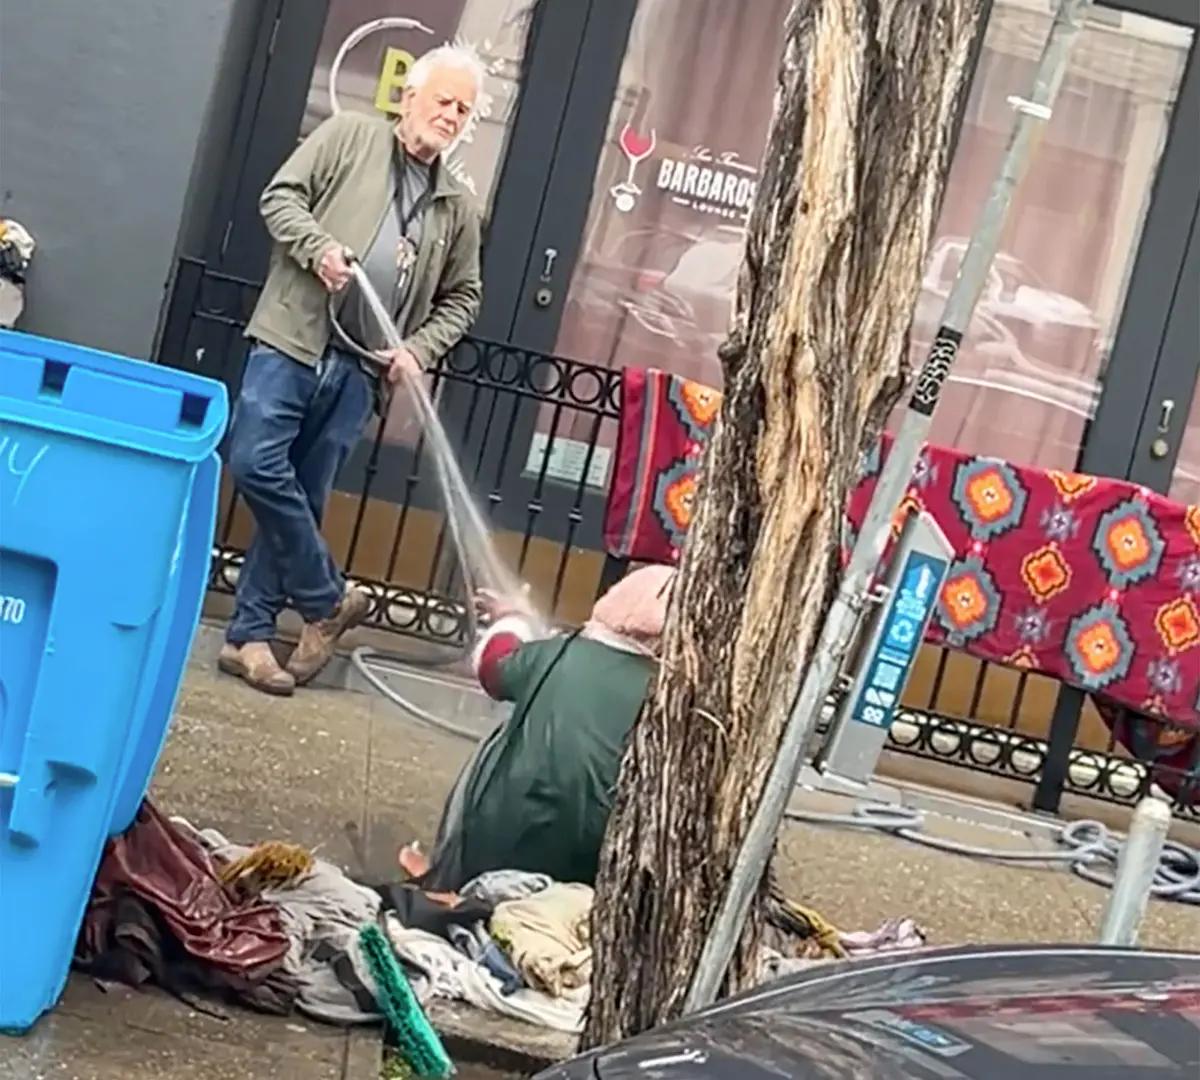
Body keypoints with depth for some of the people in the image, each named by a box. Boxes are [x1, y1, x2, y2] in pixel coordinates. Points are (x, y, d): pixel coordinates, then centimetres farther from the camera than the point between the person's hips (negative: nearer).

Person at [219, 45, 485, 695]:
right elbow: (281, 196, 1)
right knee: (256, 463, -16)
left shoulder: (456, 208, 15)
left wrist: (419, 348, 3)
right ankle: (329, 600, 0)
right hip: (291, 340, -3)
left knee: (305, 498, 3)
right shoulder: (350, 136, 6)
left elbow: (462, 297, 20)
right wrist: (319, 248, -16)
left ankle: (248, 635, 9)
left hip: (358, 369, 3)